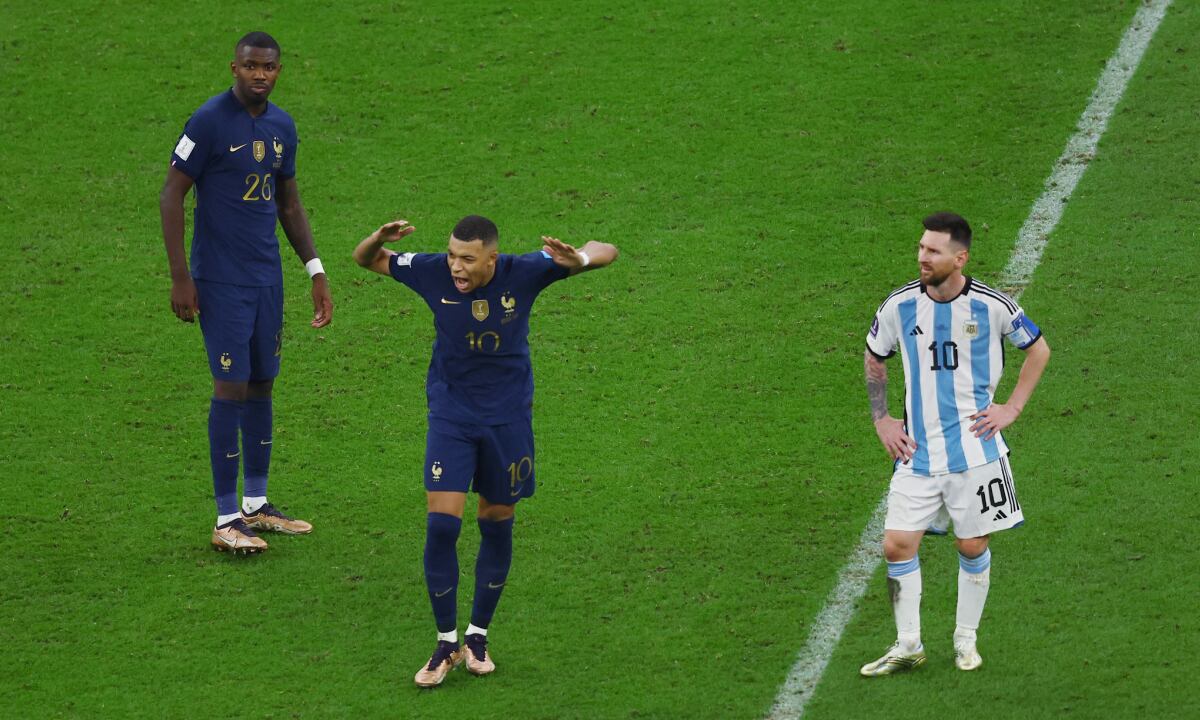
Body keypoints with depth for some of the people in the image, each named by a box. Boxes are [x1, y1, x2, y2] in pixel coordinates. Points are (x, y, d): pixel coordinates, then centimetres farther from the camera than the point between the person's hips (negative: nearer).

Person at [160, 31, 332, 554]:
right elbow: (171, 197, -11)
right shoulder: (210, 121, -12)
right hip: (221, 280, -7)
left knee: (262, 383, 10)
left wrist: (316, 273, 16)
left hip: (267, 277, 7)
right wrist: (180, 277, -15)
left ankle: (257, 504, 21)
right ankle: (226, 520, -2)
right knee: (232, 387, -7)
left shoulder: (282, 127, 9)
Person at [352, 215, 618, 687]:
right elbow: (366, 260, -2)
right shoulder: (433, 273, -14)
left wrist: (579, 259, -36)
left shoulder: (522, 275, -16)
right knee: (441, 523, -10)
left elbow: (606, 252, -12)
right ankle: (446, 643, 4)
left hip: (508, 416, 0)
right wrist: (378, 240, -25)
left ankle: (478, 636, 26)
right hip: (450, 414, 0)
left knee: (497, 524, 9)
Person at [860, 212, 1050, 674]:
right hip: (917, 451, 2)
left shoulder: (992, 306, -9)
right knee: (897, 545, -4)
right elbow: (873, 358, 16)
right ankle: (908, 645, 10)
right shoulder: (900, 305, -3)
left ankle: (966, 640, 24)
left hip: (974, 447, -2)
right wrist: (881, 419, 8)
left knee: (972, 546, 5)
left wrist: (1012, 408, 1)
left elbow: (1038, 349, 8)